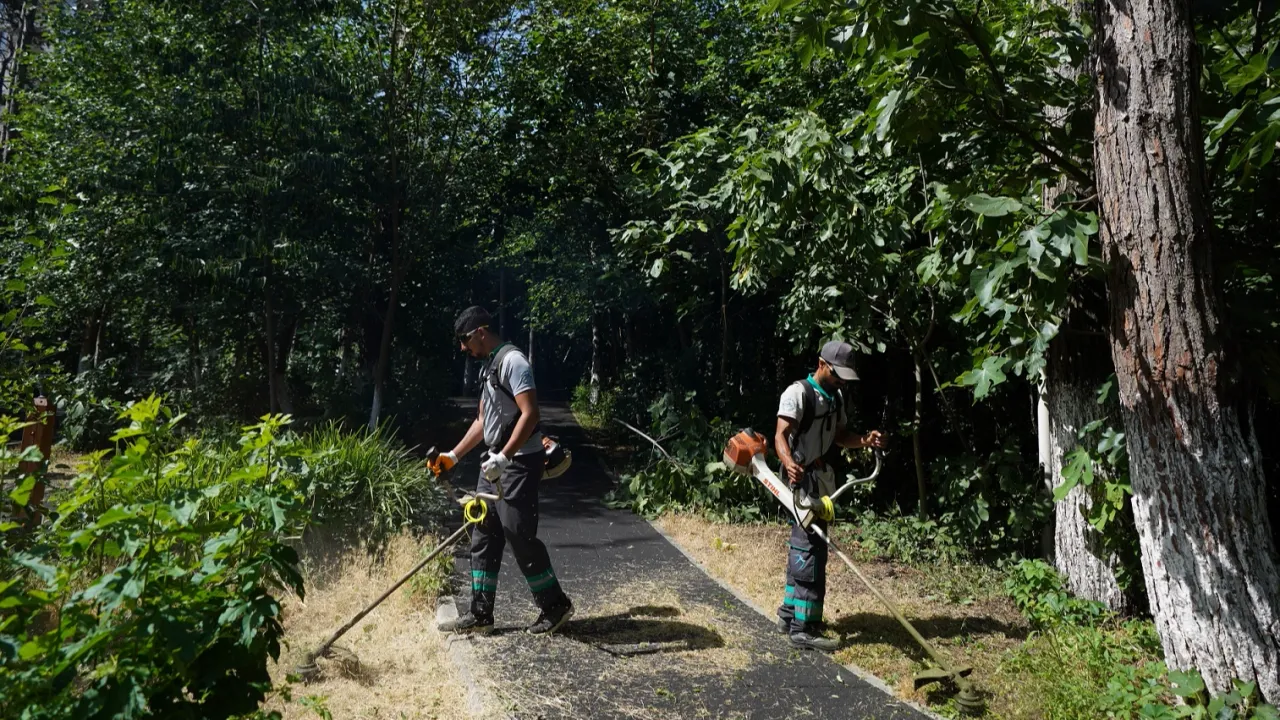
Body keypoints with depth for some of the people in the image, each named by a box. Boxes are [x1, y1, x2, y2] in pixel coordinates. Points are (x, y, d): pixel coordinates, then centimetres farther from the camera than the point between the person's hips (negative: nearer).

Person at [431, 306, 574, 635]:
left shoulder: (512, 361, -14)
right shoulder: (489, 366, 17)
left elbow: (530, 414, -23)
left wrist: (504, 457, -27)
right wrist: (454, 455, 21)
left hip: (519, 463, -10)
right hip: (496, 463, 10)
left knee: (519, 535, -6)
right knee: (484, 536, 10)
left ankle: (556, 605, 11)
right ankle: (480, 614, 18)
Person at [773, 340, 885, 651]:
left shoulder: (836, 398, 14)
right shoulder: (798, 393, -14)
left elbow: (840, 436, 20)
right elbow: (781, 435, -23)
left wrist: (864, 440, 0)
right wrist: (788, 462, -43)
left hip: (822, 477, 9)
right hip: (802, 477, -9)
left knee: (802, 545, 15)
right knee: (811, 547, -11)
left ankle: (790, 614, 26)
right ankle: (803, 628, -7)